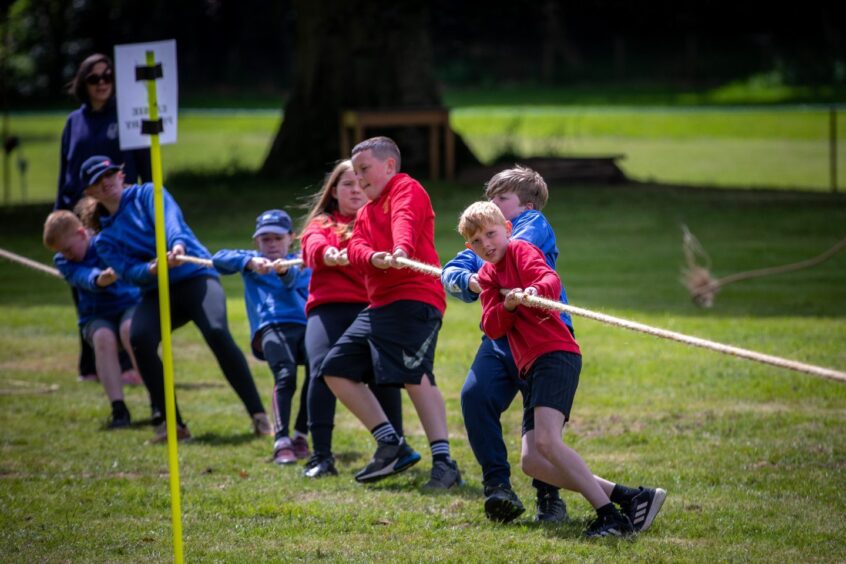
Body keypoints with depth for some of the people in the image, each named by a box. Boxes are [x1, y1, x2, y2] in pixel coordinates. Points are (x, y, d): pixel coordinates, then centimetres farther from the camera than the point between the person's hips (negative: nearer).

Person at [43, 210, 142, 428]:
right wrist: (99, 279, -50)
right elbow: (84, 278, -25)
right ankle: (119, 409, -35)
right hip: (96, 318, 2)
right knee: (103, 337, -32)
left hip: (130, 304, -2)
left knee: (129, 329, -35)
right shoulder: (63, 262, -4)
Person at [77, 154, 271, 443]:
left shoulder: (147, 194, 10)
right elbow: (128, 272, -1)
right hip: (156, 292, 3)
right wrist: (151, 269, -25)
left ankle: (258, 416, -25)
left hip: (196, 276, -3)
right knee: (140, 338, -28)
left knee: (217, 332, -30)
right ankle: (172, 422, -20)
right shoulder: (105, 240, 17)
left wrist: (177, 244, -34)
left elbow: (170, 220, -11)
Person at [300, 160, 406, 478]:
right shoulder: (320, 224, 22)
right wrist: (329, 255, -28)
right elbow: (315, 248, -2)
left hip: (372, 307, 0)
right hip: (328, 307, 0)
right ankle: (321, 456, -20)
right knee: (322, 372, -22)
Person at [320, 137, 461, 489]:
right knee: (336, 370, 8)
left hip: (413, 299, -10)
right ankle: (391, 445, 8)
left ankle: (444, 462, -27)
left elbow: (404, 222, -23)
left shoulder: (406, 189, 0)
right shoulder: (366, 212, 25)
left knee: (415, 375, -24)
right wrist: (373, 257, -20)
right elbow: (356, 247, 4)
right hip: (379, 303, 10)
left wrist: (400, 250, -46)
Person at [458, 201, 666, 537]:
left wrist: (535, 290, -41)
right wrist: (506, 307, -11)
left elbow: (551, 280, -20)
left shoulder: (520, 250, 2)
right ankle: (625, 497, -3)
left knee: (547, 441, -26)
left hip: (555, 355, -9)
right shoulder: (487, 276, 22)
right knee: (532, 461, -1)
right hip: (531, 367, 9)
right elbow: (492, 328, 9)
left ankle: (609, 514, -26)